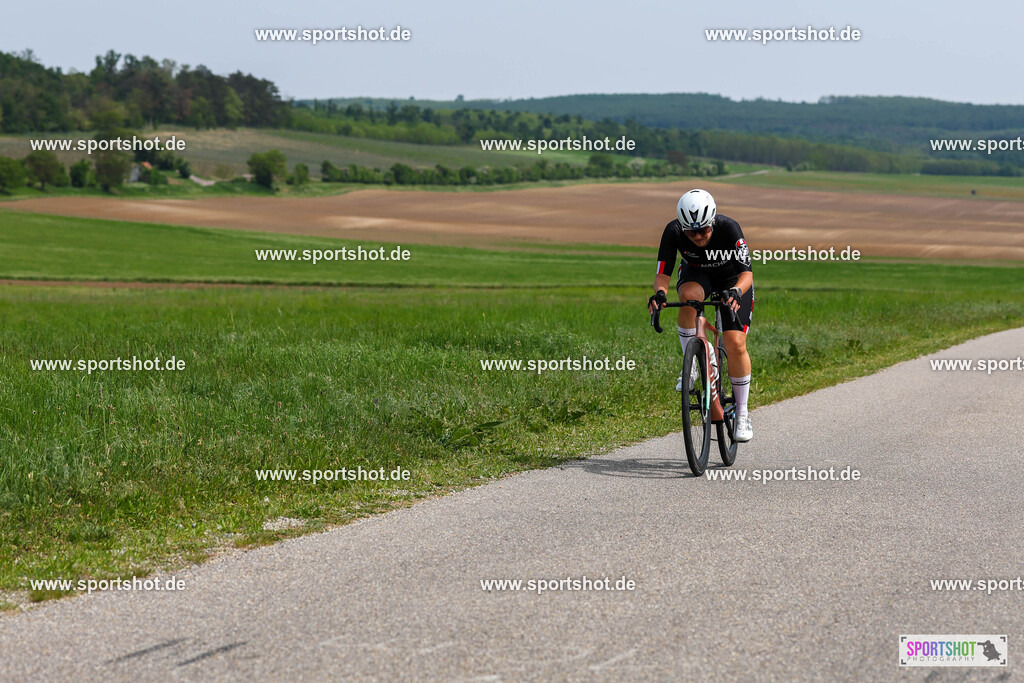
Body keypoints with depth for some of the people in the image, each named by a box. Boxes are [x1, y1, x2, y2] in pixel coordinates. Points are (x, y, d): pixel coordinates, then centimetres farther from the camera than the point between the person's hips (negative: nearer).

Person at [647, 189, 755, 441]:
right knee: (689, 296, -37)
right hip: (696, 274, 1)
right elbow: (662, 274, -27)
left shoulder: (729, 228, -35)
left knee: (736, 343, -14)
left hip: (732, 278, -1)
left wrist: (736, 291, -57)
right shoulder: (673, 232, -29)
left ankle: (742, 413, 2)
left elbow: (747, 272, -36)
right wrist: (660, 293, -49)